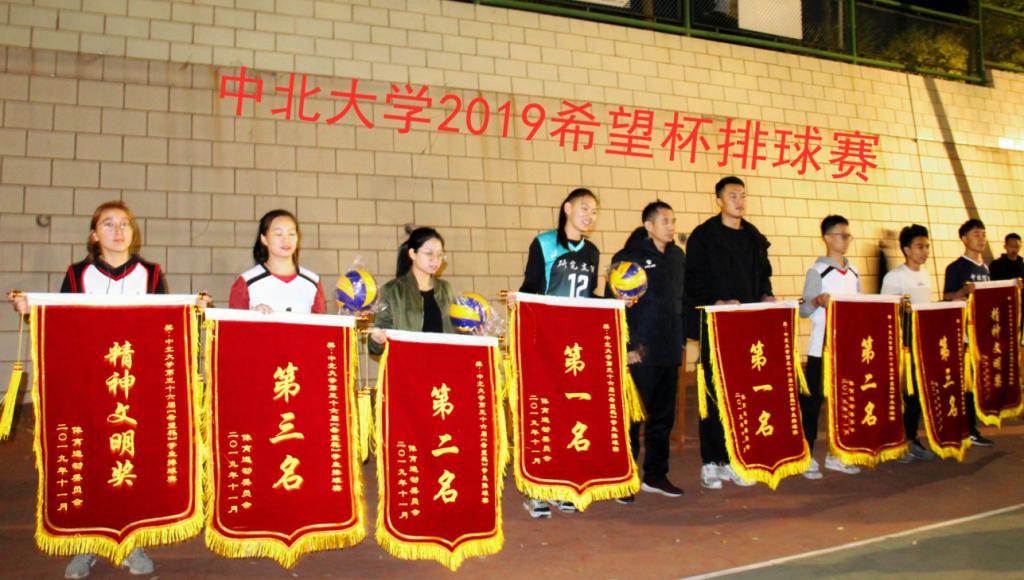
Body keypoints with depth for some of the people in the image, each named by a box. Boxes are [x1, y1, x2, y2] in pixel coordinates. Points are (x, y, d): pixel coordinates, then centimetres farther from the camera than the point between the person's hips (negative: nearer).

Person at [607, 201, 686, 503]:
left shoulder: (677, 257, 13)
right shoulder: (628, 258, -7)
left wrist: (683, 339, 13)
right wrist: (627, 347, -14)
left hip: (670, 353, 7)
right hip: (640, 353, -6)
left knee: (663, 416, 13)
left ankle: (655, 475, 25)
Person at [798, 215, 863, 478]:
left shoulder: (853, 272, 13)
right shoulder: (817, 271, -5)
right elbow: (803, 310, -10)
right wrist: (817, 301, -29)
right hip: (821, 348, -6)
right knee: (813, 400, -3)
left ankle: (836, 454, 21)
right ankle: (806, 457, 5)